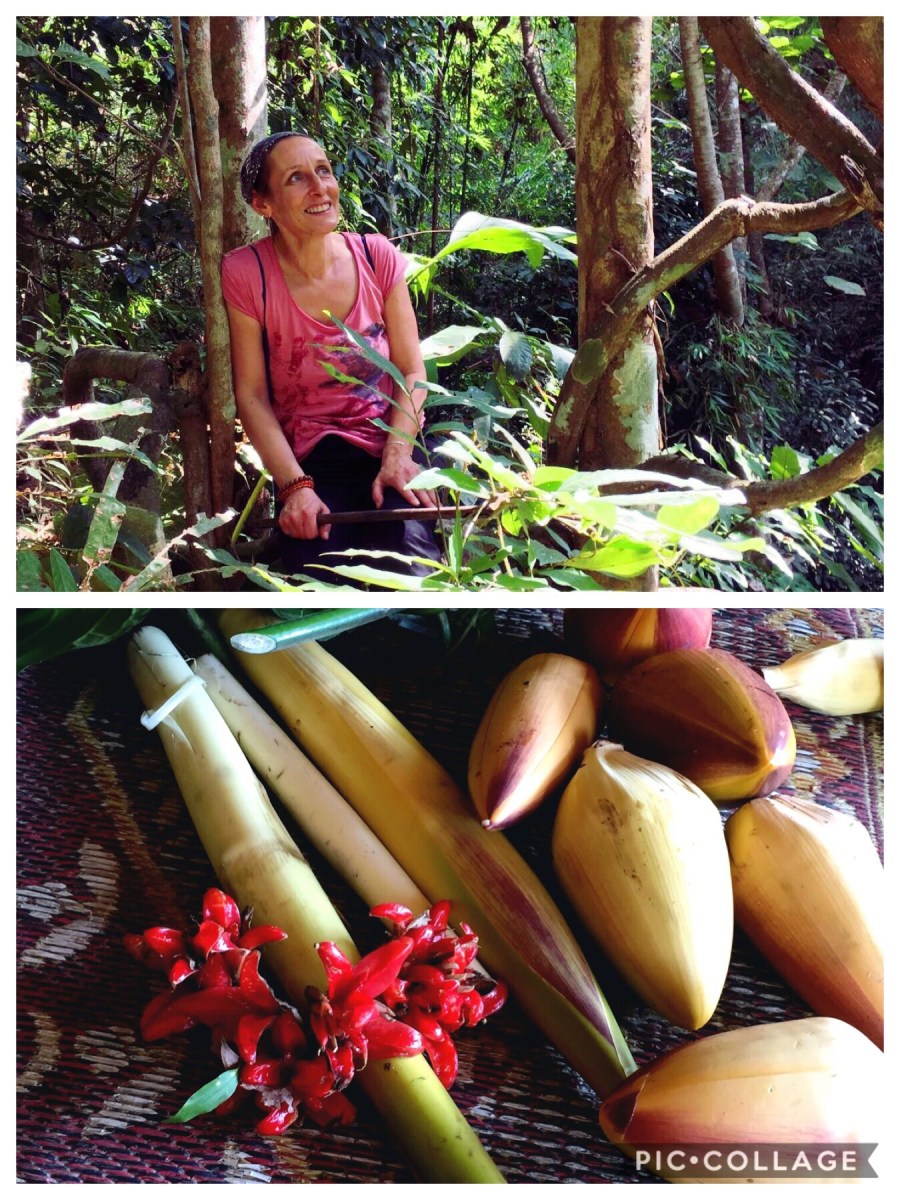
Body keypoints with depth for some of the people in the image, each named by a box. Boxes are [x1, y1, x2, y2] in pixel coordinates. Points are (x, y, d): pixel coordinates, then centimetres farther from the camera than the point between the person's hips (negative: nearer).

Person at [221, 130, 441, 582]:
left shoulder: (376, 255, -2)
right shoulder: (245, 273, -9)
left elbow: (412, 371, -1)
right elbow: (252, 394, -8)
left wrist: (397, 457, -16)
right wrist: (295, 485, -18)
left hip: (393, 446, 2)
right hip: (311, 460, -1)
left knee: (409, 566, -23)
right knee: (318, 576, -23)